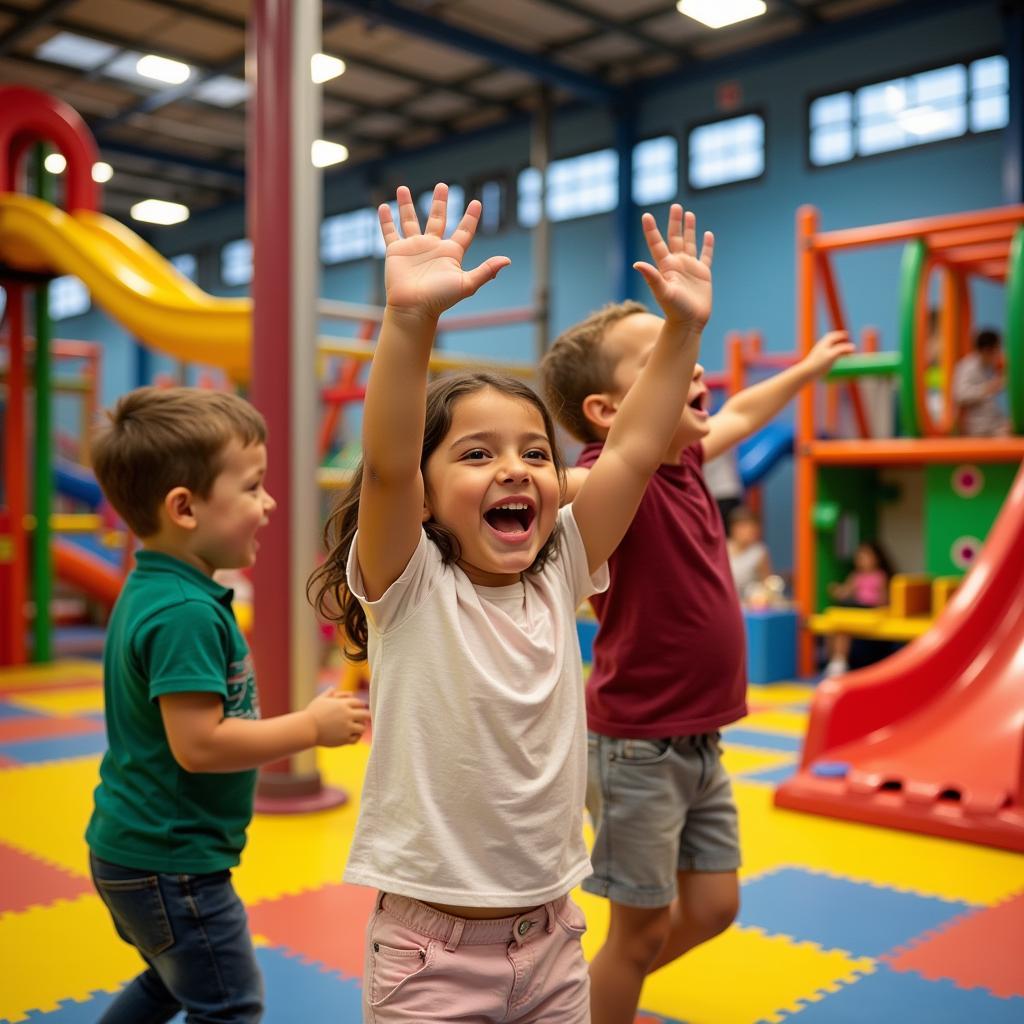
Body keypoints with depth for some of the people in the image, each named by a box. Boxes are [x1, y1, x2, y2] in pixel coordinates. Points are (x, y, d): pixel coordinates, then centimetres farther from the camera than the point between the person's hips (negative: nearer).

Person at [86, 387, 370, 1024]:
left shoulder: (149, 590, 5)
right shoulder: (188, 613, -26)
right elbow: (198, 743, -30)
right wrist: (311, 727, -21)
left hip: (131, 847, 10)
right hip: (172, 863, -10)